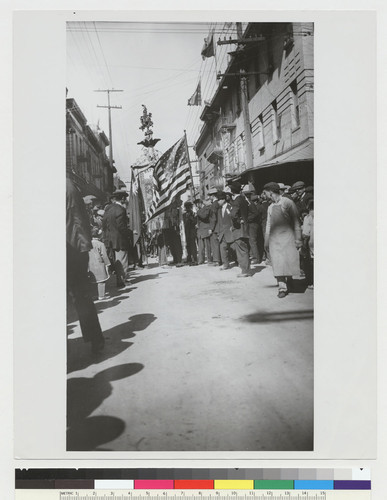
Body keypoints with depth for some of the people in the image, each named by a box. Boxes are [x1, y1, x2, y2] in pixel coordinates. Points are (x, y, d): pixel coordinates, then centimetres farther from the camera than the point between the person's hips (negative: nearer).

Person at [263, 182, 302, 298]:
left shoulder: (287, 202, -1)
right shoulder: (270, 207, 14)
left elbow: (296, 221, 0)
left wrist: (298, 238, -4)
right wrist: (266, 241, 12)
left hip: (287, 236, -4)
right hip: (274, 238, 4)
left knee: (289, 261, -2)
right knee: (277, 263, -5)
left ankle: (288, 284, 14)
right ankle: (282, 287, -5)